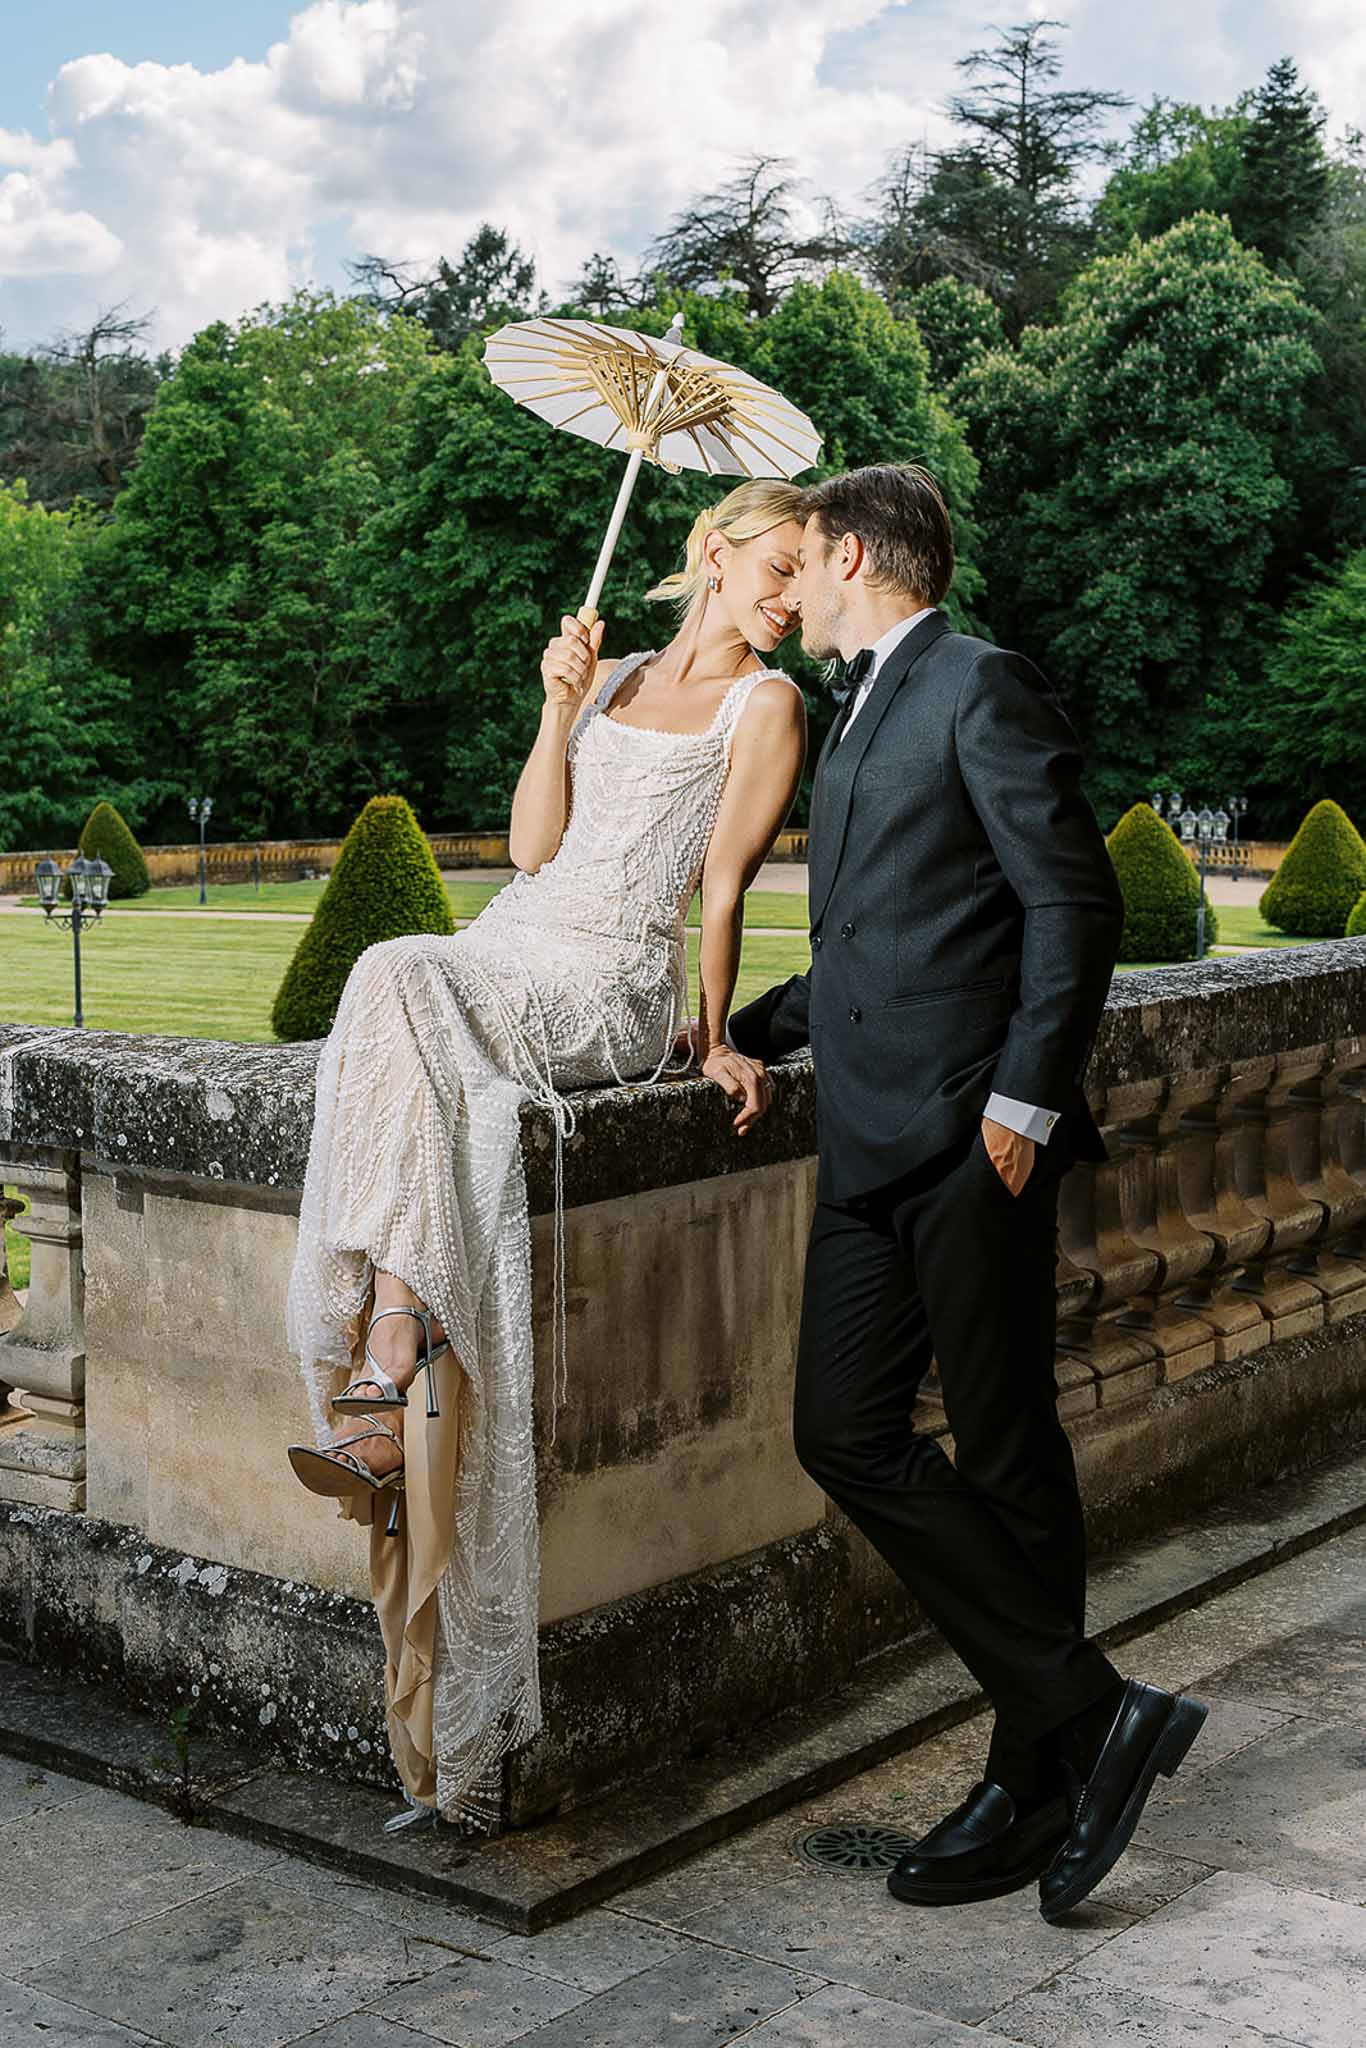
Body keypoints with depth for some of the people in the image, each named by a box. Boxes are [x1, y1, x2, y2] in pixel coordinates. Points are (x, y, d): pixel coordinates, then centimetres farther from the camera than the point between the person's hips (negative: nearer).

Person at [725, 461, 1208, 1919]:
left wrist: (1026, 1096, -17)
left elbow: (1076, 902, -12)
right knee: (847, 1436, 1)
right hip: (867, 1144, 9)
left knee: (1007, 1458, -1)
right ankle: (1085, 1716, 8)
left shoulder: (980, 687, -5)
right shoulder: (854, 718, 23)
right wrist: (747, 1030, 22)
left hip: (970, 1140, -9)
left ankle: (1040, 1787, 11)